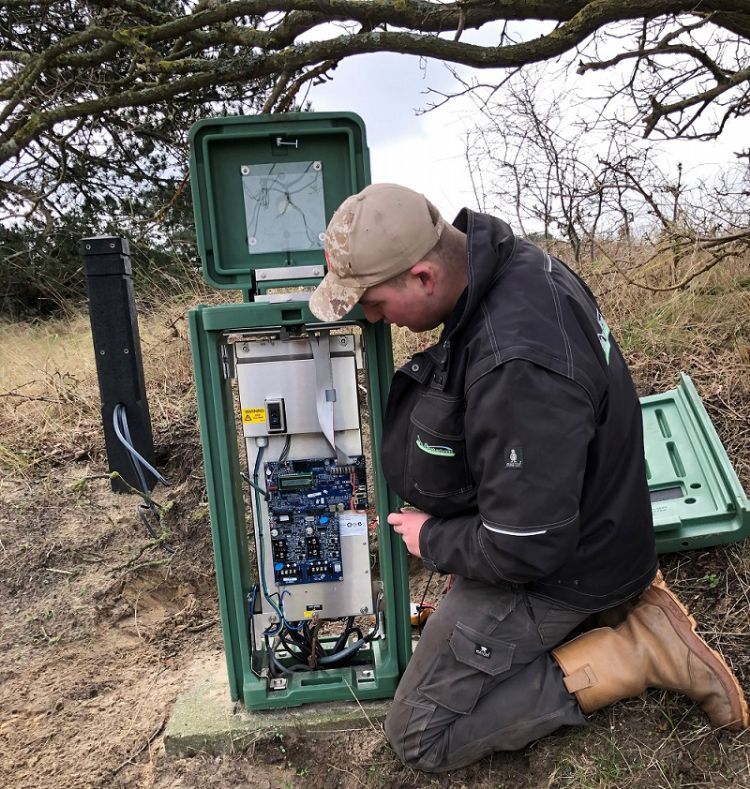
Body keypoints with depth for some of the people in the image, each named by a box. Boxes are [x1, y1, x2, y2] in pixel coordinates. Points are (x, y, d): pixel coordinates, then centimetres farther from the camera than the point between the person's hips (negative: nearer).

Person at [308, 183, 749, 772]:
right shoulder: (512, 260, -8)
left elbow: (523, 548, -31)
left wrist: (431, 541, -12)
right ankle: (624, 593, 18)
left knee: (420, 737, 2)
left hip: (559, 566, -9)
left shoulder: (517, 369, -39)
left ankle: (641, 651, 1)